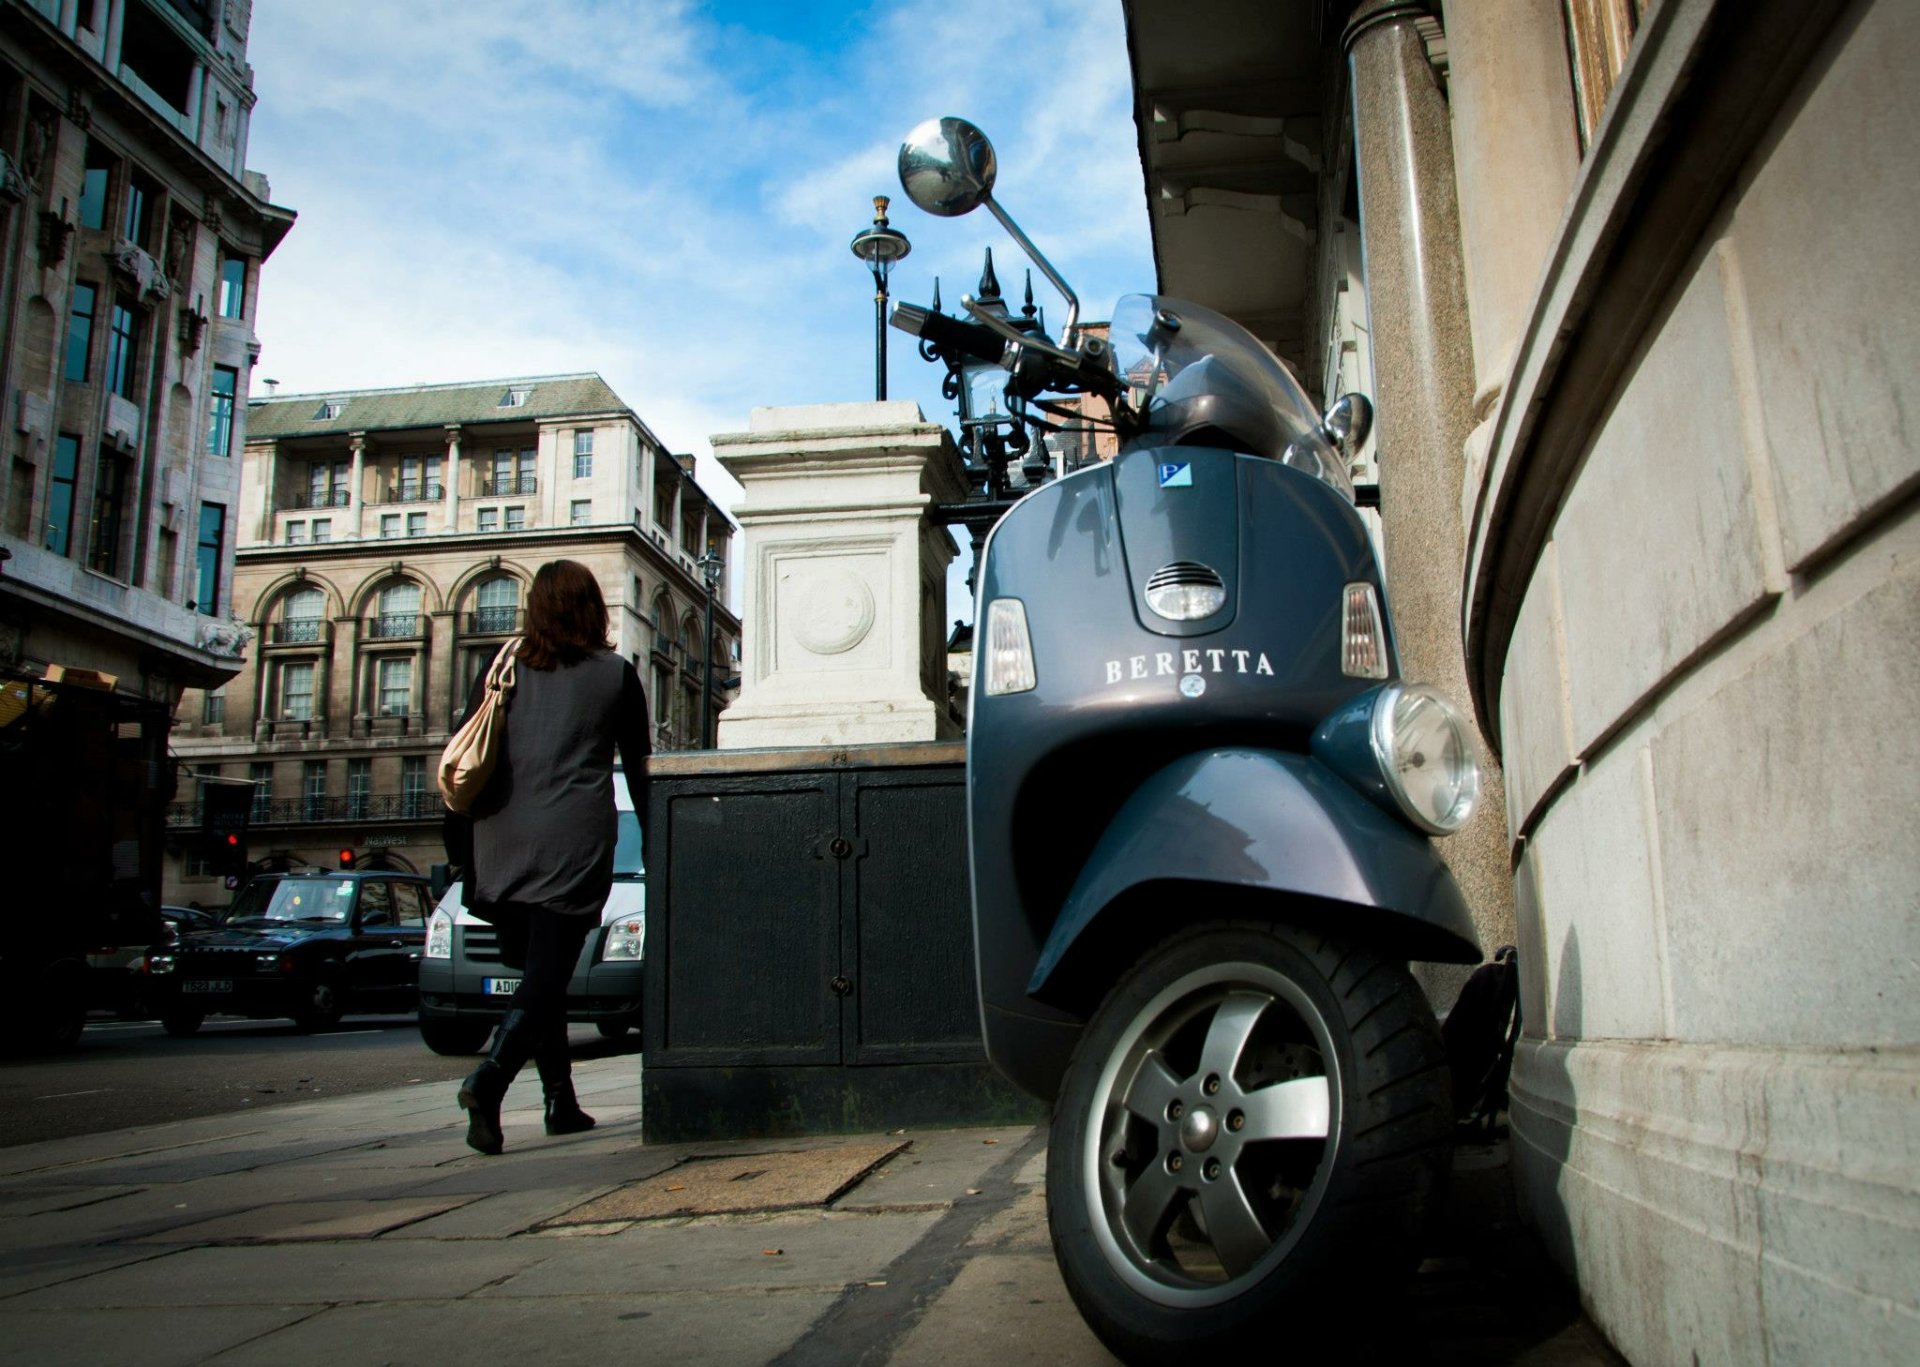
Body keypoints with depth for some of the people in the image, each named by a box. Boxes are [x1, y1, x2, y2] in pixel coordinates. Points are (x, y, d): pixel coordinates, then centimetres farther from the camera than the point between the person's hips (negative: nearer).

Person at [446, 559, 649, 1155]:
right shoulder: (615, 675, 5)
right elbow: (639, 769, 8)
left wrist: (463, 851, 13)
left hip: (504, 845, 3)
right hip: (575, 846, -3)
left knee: (538, 972, 16)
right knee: (547, 976, -4)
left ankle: (561, 1101, 21)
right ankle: (489, 1077, -26)